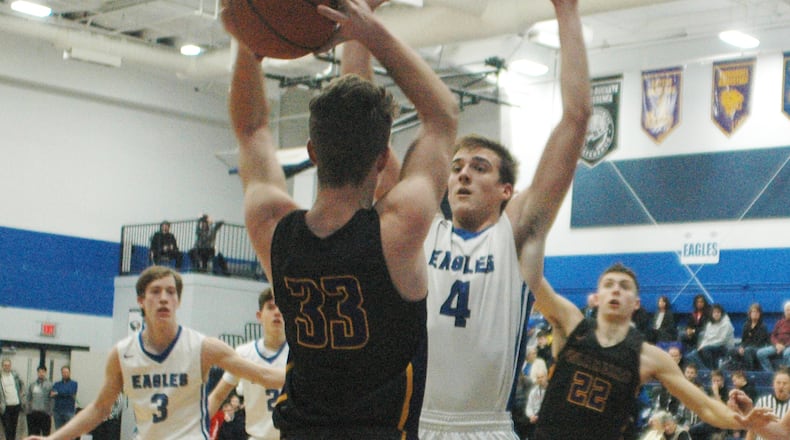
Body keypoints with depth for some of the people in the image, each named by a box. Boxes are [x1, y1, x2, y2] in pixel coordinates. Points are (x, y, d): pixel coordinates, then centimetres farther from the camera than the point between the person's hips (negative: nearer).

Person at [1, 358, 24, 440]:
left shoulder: (15, 374, 3)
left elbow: (22, 384, 20)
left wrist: (22, 394, 10)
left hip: (16, 404, 4)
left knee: (14, 425, 13)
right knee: (7, 427, -3)